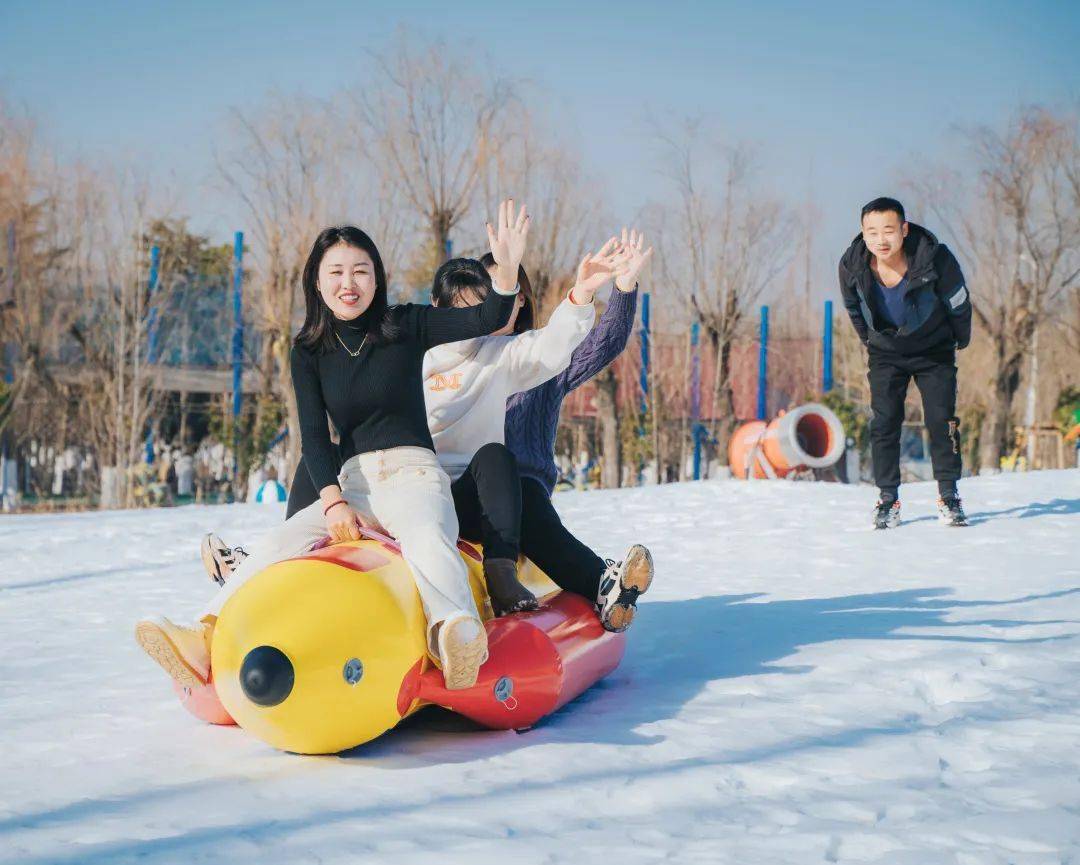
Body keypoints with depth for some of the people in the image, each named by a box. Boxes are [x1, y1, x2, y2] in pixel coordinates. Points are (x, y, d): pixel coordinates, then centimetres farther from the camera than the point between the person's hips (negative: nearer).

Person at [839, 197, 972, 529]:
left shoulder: (935, 258, -29)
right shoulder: (852, 266, -21)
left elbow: (959, 304, -9)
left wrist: (960, 340, 6)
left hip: (934, 351, -2)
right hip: (885, 353, 2)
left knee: (941, 419, -8)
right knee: (884, 422, -7)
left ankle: (948, 496, 1)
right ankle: (888, 499, 0)